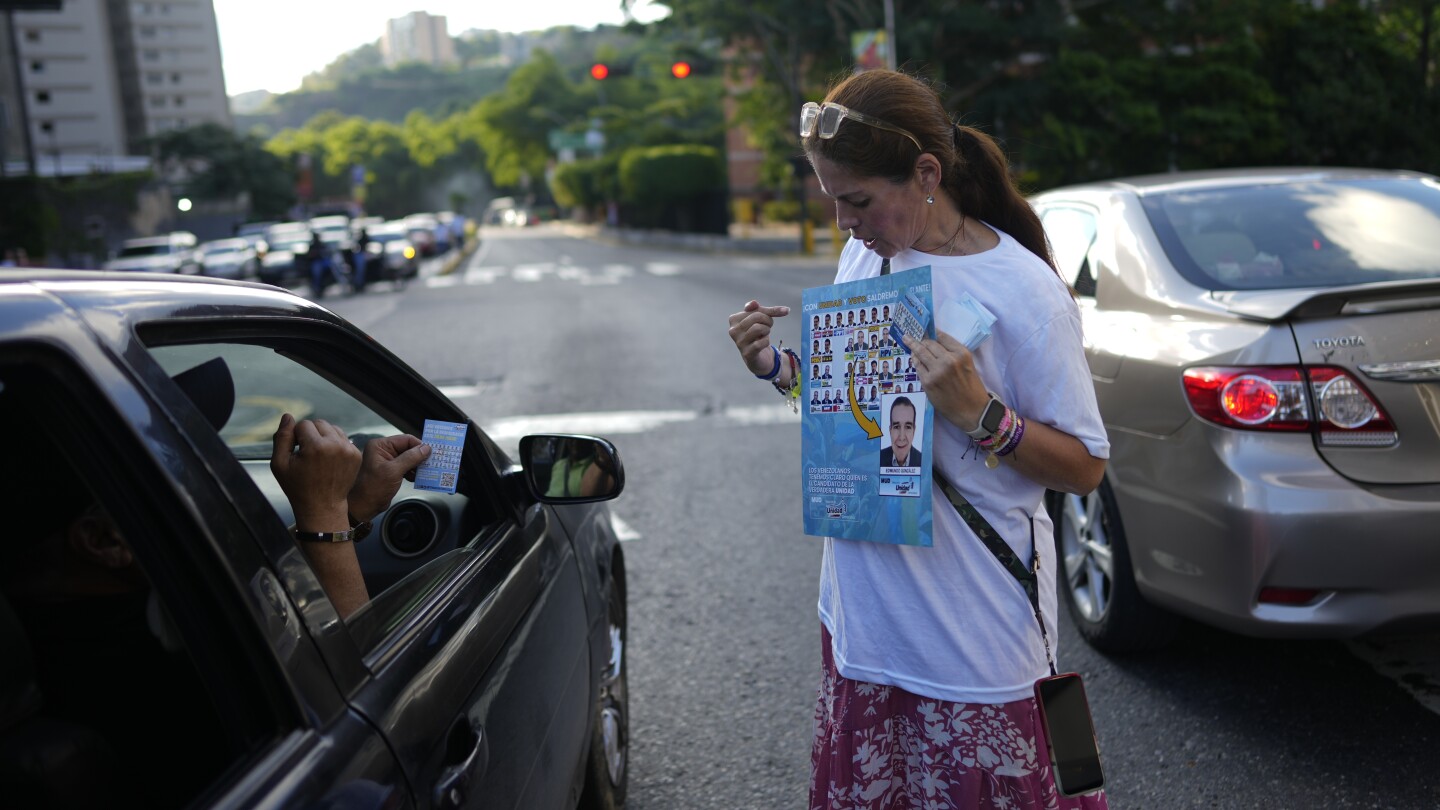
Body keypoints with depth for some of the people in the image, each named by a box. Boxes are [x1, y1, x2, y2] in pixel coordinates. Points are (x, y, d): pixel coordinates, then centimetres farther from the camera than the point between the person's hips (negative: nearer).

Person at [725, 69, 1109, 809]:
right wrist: (777, 369, -2)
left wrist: (979, 414, -27)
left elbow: (1084, 469, -12)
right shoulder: (863, 256, 4)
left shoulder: (1023, 291, -17)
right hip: (861, 611, 6)